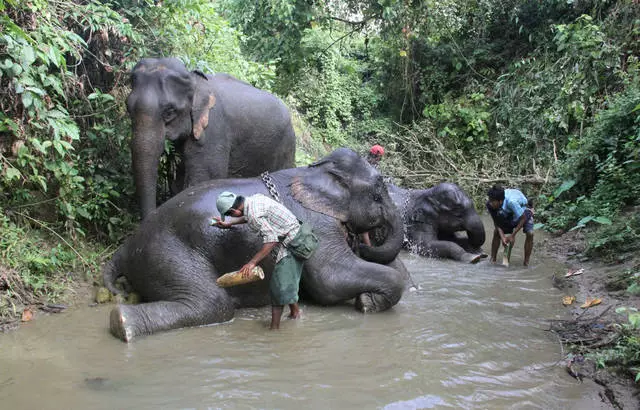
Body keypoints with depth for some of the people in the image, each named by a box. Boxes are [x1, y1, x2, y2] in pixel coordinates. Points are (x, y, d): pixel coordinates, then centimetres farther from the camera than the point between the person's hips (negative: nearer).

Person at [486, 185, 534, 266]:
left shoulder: (511, 202, -46)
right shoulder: (490, 205, -30)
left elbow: (523, 218, -32)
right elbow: (496, 222, -17)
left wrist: (512, 235, -26)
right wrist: (502, 237, -30)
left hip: (523, 211, -4)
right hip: (508, 213, 4)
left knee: (530, 234, -22)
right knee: (496, 232, -9)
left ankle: (526, 263, -10)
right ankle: (492, 260, 2)